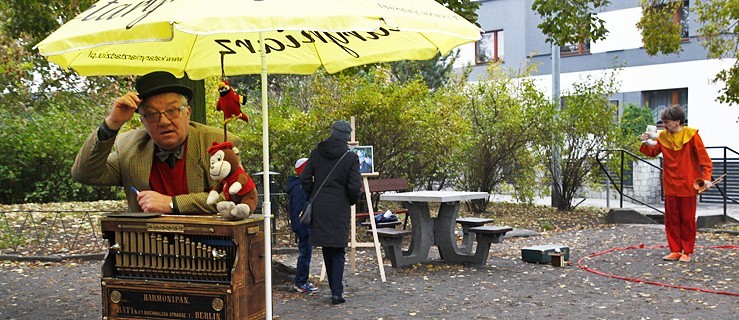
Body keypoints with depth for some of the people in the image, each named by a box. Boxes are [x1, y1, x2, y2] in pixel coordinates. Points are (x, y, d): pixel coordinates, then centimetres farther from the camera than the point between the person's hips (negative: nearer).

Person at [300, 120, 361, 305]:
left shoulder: (316, 153, 1)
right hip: (339, 208, -3)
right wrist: (351, 201, 9)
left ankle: (335, 289, 20)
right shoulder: (351, 158, -8)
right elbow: (355, 187, -11)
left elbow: (304, 179, 0)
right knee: (338, 251, 3)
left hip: (319, 207, 3)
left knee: (327, 250, 13)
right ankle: (337, 293, -3)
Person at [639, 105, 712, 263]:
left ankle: (687, 252, 13)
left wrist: (706, 177, -19)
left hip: (687, 186, -4)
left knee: (687, 219, 5)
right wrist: (646, 144, -13)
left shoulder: (691, 135, -9)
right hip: (670, 186, 4)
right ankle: (675, 250, 16)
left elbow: (704, 157, -10)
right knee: (671, 220, 7)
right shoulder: (663, 136, 4)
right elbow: (653, 152, 8)